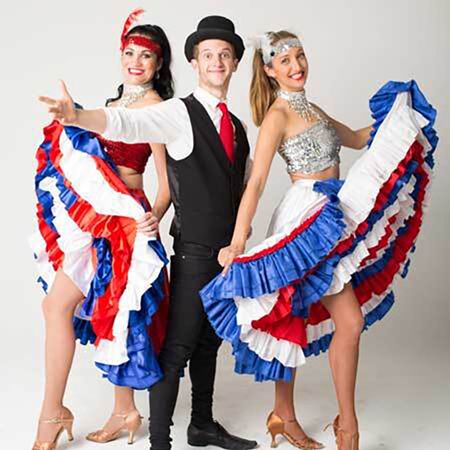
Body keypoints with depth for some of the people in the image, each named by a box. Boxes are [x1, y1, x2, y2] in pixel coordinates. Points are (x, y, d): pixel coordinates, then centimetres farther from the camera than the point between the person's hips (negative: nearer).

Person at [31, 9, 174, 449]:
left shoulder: (153, 106, -11)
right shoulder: (118, 101, 14)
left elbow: (167, 179, -14)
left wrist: (154, 215, -30)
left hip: (120, 220, -8)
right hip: (95, 217, 8)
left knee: (58, 304, -11)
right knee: (106, 311, 11)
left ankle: (52, 414, -1)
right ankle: (124, 412, 22)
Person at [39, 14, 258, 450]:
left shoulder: (237, 126, 15)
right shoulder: (179, 112, -7)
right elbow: (128, 123, -25)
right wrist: (78, 116, -43)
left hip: (230, 251, 7)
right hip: (194, 251, -7)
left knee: (209, 341, 17)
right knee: (178, 346, -6)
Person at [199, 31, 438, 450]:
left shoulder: (311, 109, 15)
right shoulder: (277, 115, -10)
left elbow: (357, 138, 26)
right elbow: (256, 183, -17)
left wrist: (396, 116, 15)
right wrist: (237, 243, -23)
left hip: (331, 218, 8)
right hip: (307, 221, -8)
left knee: (293, 321, 13)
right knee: (350, 322, -9)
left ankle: (284, 416, 23)